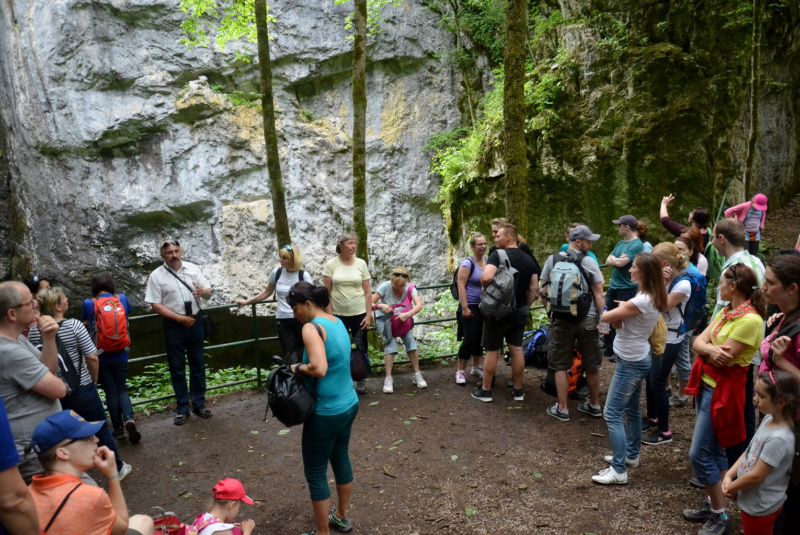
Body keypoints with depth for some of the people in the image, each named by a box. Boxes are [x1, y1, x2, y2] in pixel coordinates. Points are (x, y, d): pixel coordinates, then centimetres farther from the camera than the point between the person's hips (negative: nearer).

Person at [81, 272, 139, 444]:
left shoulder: (89, 304, -9)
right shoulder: (122, 299, -3)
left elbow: (85, 325, 5)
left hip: (101, 355, -1)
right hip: (121, 354, 1)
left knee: (111, 391, 11)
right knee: (122, 389, 14)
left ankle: (118, 429, 16)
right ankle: (129, 419, -10)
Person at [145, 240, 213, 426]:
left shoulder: (193, 268, 1)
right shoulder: (157, 276, -7)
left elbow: (208, 289, 3)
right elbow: (156, 305, -10)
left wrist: (204, 292, -22)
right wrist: (180, 318, -16)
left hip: (195, 323, 2)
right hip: (173, 327, -2)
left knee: (198, 365, 12)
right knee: (177, 368, 7)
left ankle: (199, 404, 26)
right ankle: (182, 409, 20)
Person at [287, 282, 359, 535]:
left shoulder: (312, 327, -21)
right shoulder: (338, 322, 5)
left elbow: (319, 369, -33)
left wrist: (298, 368, -15)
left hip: (326, 413, -9)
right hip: (349, 404, 9)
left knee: (315, 474, 9)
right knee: (341, 459, 24)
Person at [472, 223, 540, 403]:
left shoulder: (497, 255, -15)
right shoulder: (529, 259, 4)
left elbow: (486, 277, -31)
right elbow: (533, 288, 4)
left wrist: (484, 286, -10)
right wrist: (526, 308, 14)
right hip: (518, 312, 5)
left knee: (492, 351, 5)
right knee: (517, 349, 12)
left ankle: (485, 391, 15)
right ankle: (518, 390, 21)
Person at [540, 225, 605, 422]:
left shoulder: (552, 260, 0)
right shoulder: (589, 262, -6)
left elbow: (542, 291, 3)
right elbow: (599, 294, -6)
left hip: (562, 320, 0)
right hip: (588, 319, 0)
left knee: (560, 366, 10)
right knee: (592, 366, 15)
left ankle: (562, 409, 13)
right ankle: (594, 405, 28)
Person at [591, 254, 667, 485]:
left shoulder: (642, 301, -27)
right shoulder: (651, 297, 4)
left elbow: (604, 317, -21)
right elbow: (621, 320, 4)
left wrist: (618, 312, -1)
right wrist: (621, 314, -17)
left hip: (631, 363, -10)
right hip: (638, 359, 10)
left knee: (612, 413, -5)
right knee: (632, 409, 22)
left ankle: (618, 470, -1)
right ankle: (631, 455, 37)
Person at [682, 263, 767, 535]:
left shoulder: (750, 320, -21)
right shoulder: (725, 312, 8)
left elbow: (723, 359, -23)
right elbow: (699, 342, 0)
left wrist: (706, 347, -4)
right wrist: (710, 350, -21)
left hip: (723, 389, -9)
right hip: (706, 384, 9)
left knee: (700, 454, -4)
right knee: (714, 450, 18)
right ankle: (713, 503, 31)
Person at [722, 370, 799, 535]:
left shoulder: (778, 439, -32)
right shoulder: (769, 419, -6)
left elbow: (756, 476, -26)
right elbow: (749, 452, 4)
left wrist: (731, 488, -10)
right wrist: (729, 476, -6)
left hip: (760, 507, -8)